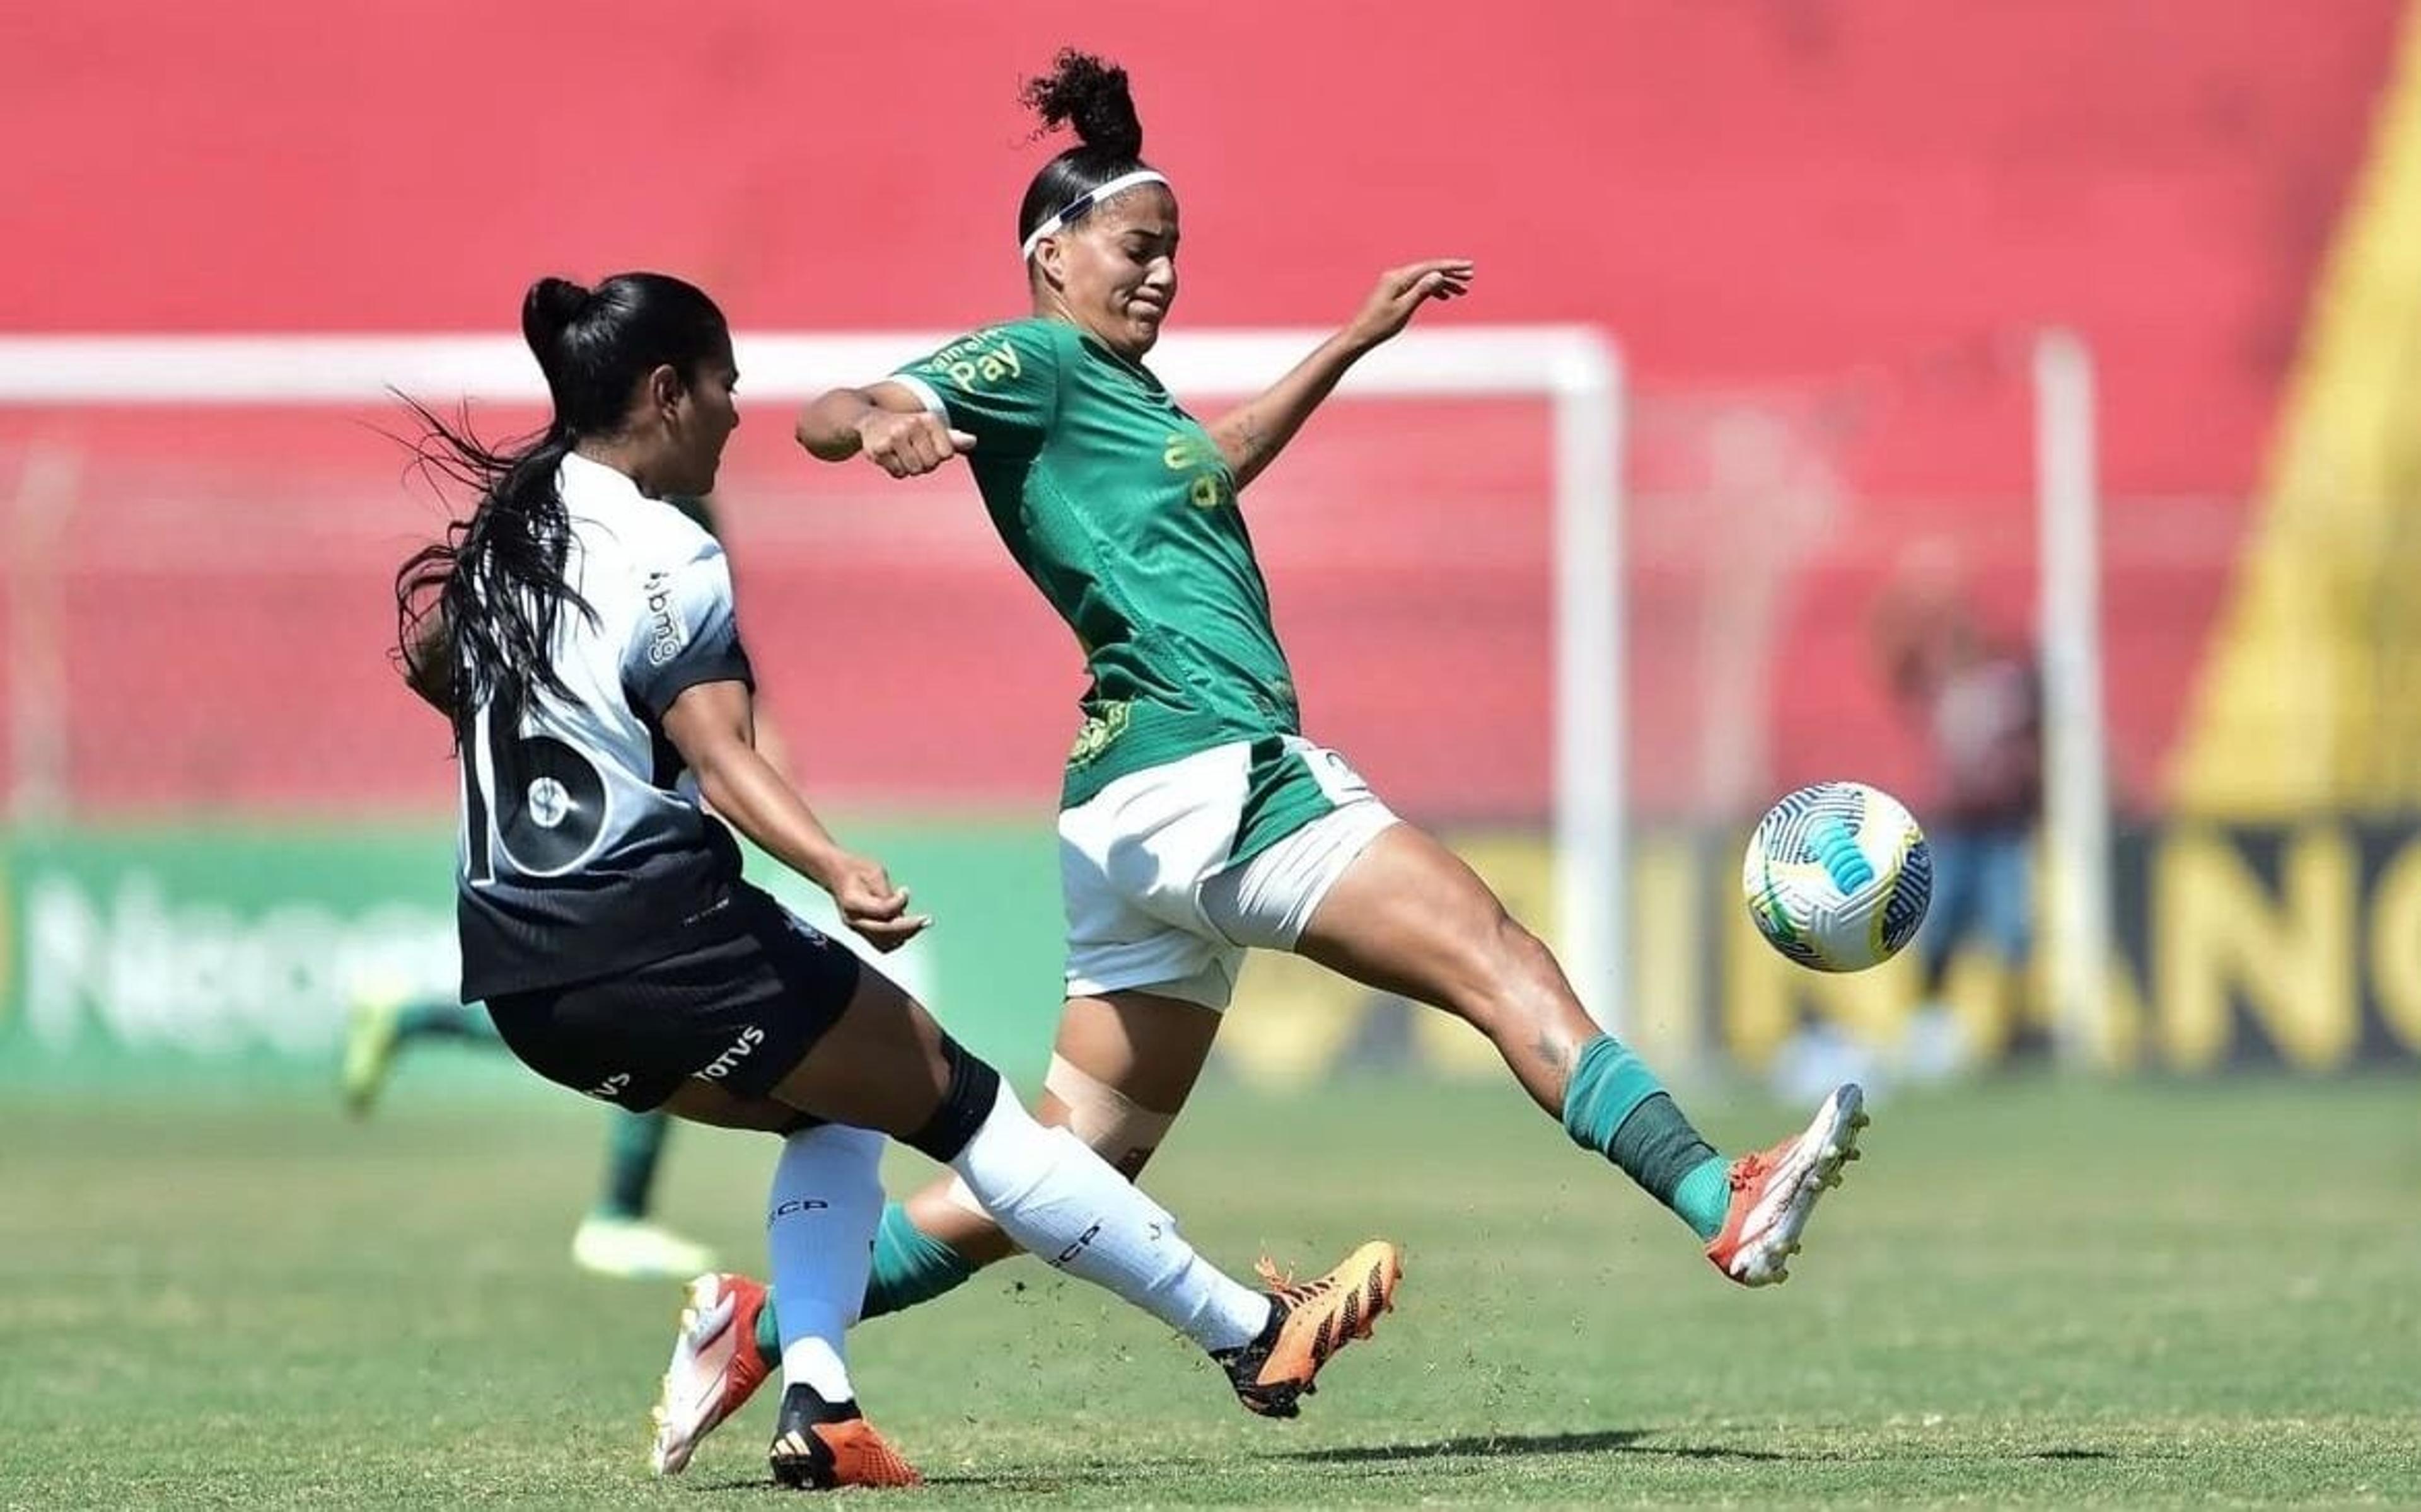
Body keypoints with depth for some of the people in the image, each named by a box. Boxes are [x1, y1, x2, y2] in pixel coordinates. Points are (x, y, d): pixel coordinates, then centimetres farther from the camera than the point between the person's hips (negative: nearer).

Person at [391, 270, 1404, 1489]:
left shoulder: (502, 527, 11)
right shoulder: (666, 559, -13)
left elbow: (429, 667, 29)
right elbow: (722, 758, -25)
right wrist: (841, 876, -38)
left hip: (516, 977, 8)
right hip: (658, 938, -8)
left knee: (831, 1112, 25)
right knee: (956, 1100, 2)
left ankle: (814, 1399, 6)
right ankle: (1254, 1337, 7)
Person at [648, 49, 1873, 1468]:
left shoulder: (1122, 388, 23)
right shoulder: (1032, 364, -3)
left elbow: (1213, 466, 45)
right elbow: (826, 416, -17)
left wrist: (1359, 338, 47)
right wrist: (881, 427, -41)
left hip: (1140, 814, 10)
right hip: (1214, 775, -10)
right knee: (1508, 968, -13)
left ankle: (771, 1320, 5)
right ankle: (1725, 1206, -22)